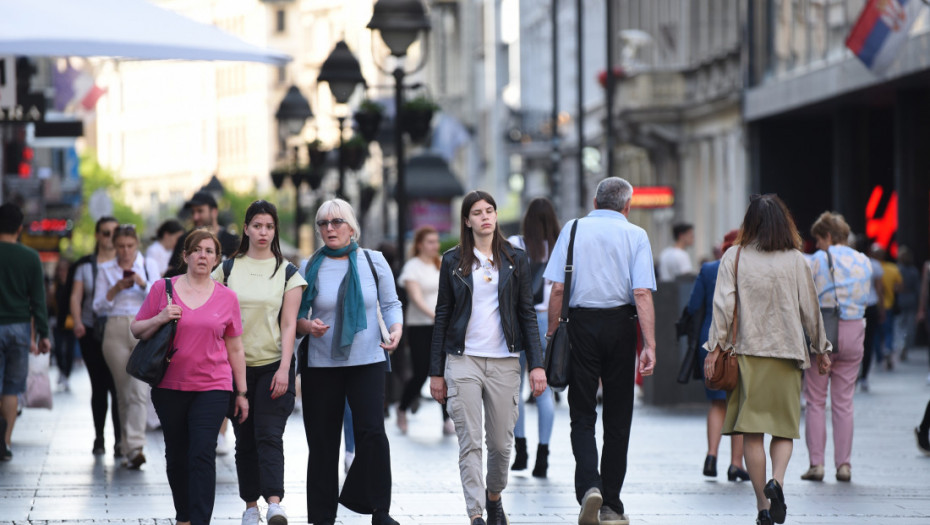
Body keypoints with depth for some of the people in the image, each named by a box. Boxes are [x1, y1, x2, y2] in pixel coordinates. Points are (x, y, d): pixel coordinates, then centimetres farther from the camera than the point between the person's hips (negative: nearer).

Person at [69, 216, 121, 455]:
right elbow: (76, 296, 4)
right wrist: (77, 322, -11)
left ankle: (120, 440, -11)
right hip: (92, 332, 2)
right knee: (98, 386, 4)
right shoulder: (85, 265, 10)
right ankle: (98, 438, 15)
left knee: (118, 386, -12)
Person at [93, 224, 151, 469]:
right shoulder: (105, 270, 12)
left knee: (139, 390, -15)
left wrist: (143, 284, -14)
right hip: (116, 331, 2)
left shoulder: (148, 265, 9)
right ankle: (128, 448, 12)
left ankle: (135, 446, -23)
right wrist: (116, 289, -8)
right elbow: (98, 306, 8)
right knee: (123, 393, 4)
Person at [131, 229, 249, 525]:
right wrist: (160, 319, -12)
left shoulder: (226, 297, 4)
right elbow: (136, 331, 7)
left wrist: (242, 393, 10)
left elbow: (235, 349, 10)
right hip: (169, 387, 1)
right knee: (176, 456, 10)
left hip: (212, 388, -1)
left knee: (202, 455, -13)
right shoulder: (163, 289, 2)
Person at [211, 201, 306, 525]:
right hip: (236, 366, 2)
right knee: (245, 439, 5)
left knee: (269, 435, -13)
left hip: (273, 365, -2)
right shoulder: (227, 269, 7)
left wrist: (284, 369, -10)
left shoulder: (287, 272, 4)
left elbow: (288, 325, -1)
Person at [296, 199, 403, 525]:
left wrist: (396, 330, -9)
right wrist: (309, 326, -14)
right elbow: (294, 315, 7)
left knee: (372, 433, -14)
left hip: (367, 362, -1)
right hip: (321, 364, 1)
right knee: (322, 442, 3)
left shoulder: (373, 261, 3)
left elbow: (390, 304, 10)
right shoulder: (310, 267, 3)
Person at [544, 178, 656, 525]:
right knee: (618, 419, 10)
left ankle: (589, 486, -19)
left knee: (582, 415, 5)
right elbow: (642, 294, -10)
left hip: (580, 323, 0)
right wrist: (649, 345, -11)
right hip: (620, 324, 0)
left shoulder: (572, 229, 3)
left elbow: (557, 289, -3)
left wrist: (552, 333, 5)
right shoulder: (635, 235, 0)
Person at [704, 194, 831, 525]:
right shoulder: (796, 260, 2)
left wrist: (714, 349, -3)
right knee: (784, 427, 10)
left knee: (752, 431, 3)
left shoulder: (735, 257, -1)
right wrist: (821, 349, 16)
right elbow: (810, 308, 6)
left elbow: (723, 305, -6)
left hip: (747, 351, 0)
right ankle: (776, 481, -17)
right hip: (787, 351, 0)